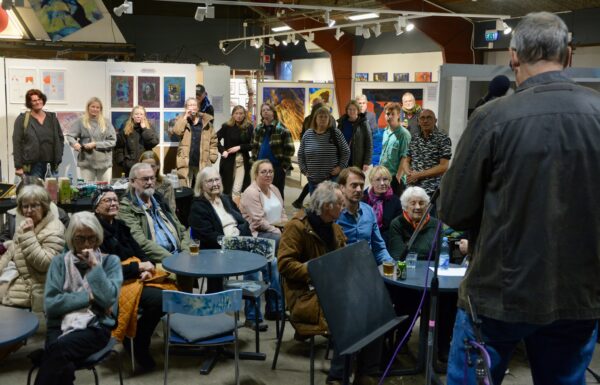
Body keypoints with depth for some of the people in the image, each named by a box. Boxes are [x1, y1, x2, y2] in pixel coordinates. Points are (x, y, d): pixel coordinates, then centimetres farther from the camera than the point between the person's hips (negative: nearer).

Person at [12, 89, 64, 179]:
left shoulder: (52, 118, 12)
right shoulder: (22, 119, 1)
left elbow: (60, 138, 14)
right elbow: (17, 143, -4)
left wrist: (58, 158, 3)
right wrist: (18, 166, -10)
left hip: (51, 165, 3)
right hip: (32, 166, -3)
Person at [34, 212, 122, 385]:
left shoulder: (110, 261, 8)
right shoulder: (59, 261, 11)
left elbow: (108, 299, -9)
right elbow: (50, 304, -2)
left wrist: (95, 265, -8)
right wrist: (88, 297, -6)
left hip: (96, 326, -1)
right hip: (61, 325, 1)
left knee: (57, 349, -32)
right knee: (64, 368, -33)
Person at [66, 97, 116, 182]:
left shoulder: (106, 123, 3)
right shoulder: (81, 122, 2)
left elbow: (112, 141, -2)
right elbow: (70, 135, 1)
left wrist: (95, 144, -12)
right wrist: (74, 143, -21)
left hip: (104, 162, 1)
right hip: (86, 162, -1)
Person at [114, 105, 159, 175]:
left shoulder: (148, 128, 5)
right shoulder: (126, 130, 3)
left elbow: (155, 142, -12)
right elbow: (118, 148, 3)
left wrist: (144, 128, -10)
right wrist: (122, 162, -6)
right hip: (130, 167, 0)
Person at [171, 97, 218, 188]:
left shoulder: (206, 122, 7)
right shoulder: (182, 120, 7)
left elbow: (213, 140, 9)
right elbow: (176, 131, -13)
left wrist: (212, 157, 2)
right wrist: (185, 117, -12)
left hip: (202, 163, 1)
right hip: (186, 162, -1)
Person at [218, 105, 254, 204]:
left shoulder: (249, 127, 0)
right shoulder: (227, 126, -3)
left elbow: (252, 145, -1)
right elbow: (216, 139, -1)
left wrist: (239, 147, -12)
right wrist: (222, 151, -10)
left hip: (243, 161, 0)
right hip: (228, 160, 0)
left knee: (237, 189, -3)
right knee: (227, 186, 8)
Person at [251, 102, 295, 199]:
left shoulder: (281, 129, -7)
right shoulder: (258, 129, 11)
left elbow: (289, 149, -10)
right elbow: (254, 146, 18)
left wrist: (285, 165, -13)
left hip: (277, 167, -5)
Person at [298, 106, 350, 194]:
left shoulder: (336, 133, -3)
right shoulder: (307, 134, 4)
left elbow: (346, 152, 3)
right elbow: (300, 155, 12)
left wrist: (341, 167, -6)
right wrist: (304, 170, 4)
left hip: (332, 178, -3)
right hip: (313, 179, 3)